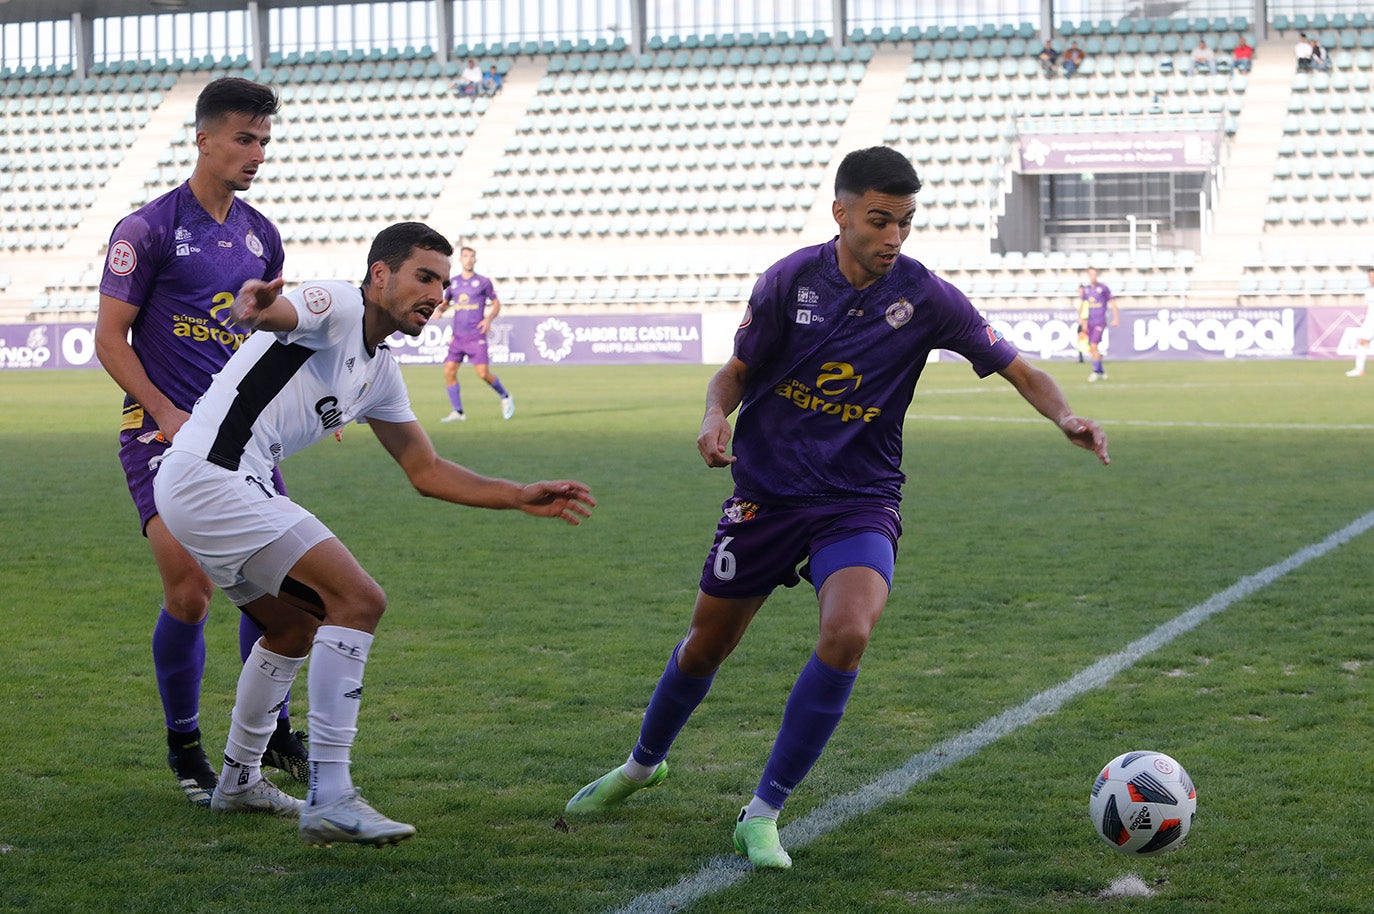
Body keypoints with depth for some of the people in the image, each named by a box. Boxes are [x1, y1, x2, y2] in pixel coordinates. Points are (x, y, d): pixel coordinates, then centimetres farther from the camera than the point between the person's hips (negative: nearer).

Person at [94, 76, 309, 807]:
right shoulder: (147, 230, -6)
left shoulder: (260, 235, 12)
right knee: (189, 591, -14)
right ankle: (184, 749, 5)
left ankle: (273, 736, 19)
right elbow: (110, 339, -7)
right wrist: (170, 416, -15)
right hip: (162, 433, -6)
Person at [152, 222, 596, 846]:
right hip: (210, 474, -11)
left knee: (296, 626, 28)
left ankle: (239, 782, 43)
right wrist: (258, 305, -58)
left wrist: (523, 497, 17)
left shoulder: (380, 372, 19)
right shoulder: (337, 308, -9)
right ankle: (329, 800, -20)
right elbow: (279, 311, -33)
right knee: (358, 601, -17)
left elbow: (426, 472, 25)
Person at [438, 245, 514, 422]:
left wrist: (489, 319, -12)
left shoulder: (483, 282, 0)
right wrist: (440, 309, 0)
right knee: (449, 371, -7)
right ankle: (457, 412, -1)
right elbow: (445, 303, 23)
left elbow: (496, 304, 6)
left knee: (483, 373, -11)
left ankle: (505, 397, 15)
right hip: (457, 336, 4)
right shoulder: (452, 283, 10)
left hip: (476, 336, -4)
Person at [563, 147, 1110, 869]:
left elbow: (1017, 370, -5)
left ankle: (762, 815, -12)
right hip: (766, 491, 1)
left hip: (860, 501, -1)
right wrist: (716, 418, -19)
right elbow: (737, 372, 3)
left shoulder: (923, 296, -10)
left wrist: (1064, 417, -25)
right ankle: (642, 765, 44)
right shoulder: (790, 280, -9)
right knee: (707, 644, 12)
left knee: (847, 633, -27)